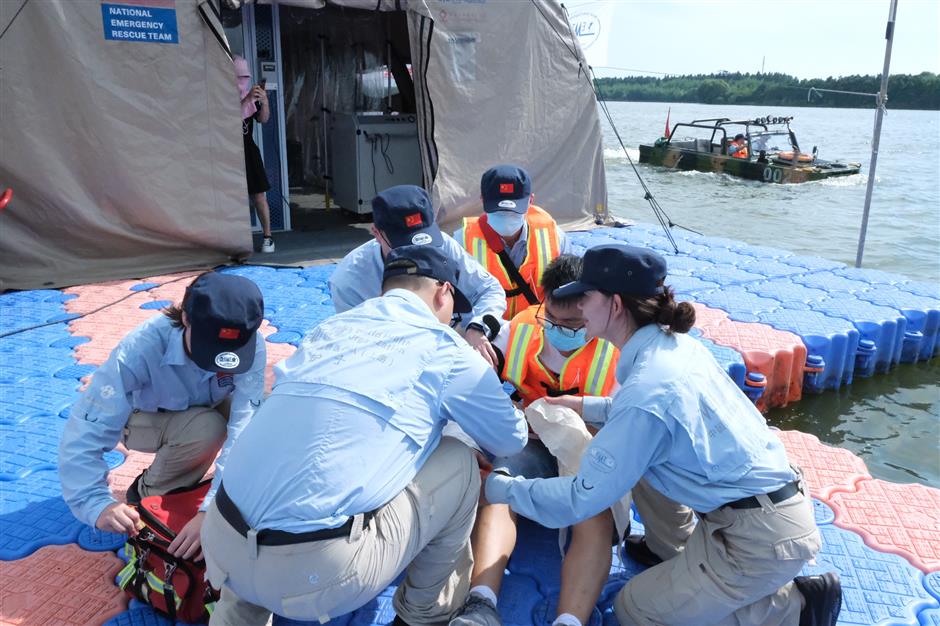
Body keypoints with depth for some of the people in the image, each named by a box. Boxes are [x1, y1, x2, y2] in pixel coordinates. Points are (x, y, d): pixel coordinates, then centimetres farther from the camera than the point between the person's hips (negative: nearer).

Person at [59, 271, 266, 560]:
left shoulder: (250, 344, -33)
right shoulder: (141, 348, -39)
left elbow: (243, 426, -39)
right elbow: (84, 434, -40)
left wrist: (211, 510, -48)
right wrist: (98, 504, -53)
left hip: (208, 409, 3)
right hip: (147, 418, -2)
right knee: (206, 428, -33)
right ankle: (150, 493, -5)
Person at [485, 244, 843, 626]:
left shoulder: (645, 389, -26)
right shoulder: (676, 344, 0)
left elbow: (580, 500, -20)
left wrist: (497, 486, -7)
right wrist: (581, 406, 20)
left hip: (762, 539, -9)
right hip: (775, 504, 9)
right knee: (636, 456, 14)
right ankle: (675, 557, 23)